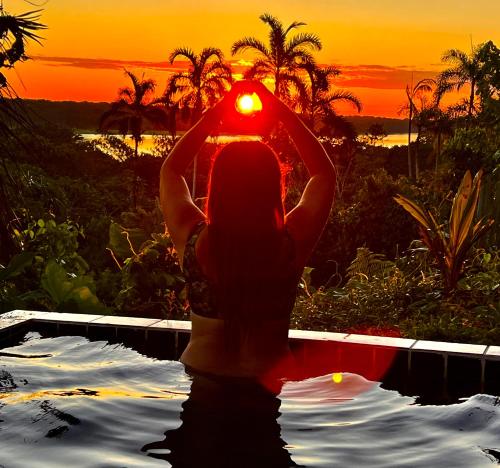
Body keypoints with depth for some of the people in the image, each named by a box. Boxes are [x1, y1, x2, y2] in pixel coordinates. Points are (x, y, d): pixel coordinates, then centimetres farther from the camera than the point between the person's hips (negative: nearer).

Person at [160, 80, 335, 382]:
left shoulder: (193, 238, -16)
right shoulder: (291, 244, -18)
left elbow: (171, 170, 5)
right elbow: (325, 173, 0)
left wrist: (214, 114, 2)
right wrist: (283, 113, 0)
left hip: (200, 372, 1)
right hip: (270, 377, 0)